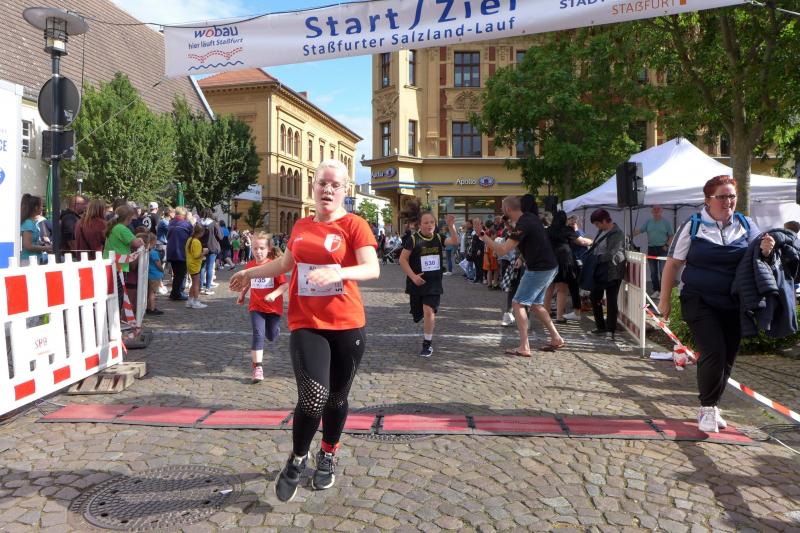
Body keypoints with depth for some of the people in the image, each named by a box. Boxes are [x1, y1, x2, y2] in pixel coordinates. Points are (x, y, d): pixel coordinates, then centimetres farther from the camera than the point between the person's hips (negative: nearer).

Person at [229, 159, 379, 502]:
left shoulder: (354, 225, -5)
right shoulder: (301, 226, 10)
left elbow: (373, 269, -18)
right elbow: (286, 263, 27)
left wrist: (338, 272, -35)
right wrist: (249, 273, 35)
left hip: (347, 326, -2)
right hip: (306, 325, 2)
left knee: (336, 398, 12)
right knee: (313, 397, -14)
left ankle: (328, 456, 38)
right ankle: (298, 458, 14)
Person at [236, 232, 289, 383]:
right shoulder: (249, 265, 1)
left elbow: (285, 284, -16)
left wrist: (274, 294, -30)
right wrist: (242, 294, 17)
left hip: (274, 307, -2)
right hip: (256, 307, 2)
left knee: (271, 337, 14)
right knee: (258, 335, -11)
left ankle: (274, 327, 52)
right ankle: (257, 368, -8)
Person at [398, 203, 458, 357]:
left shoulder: (438, 237, 1)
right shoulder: (413, 239, -11)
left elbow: (454, 241, -10)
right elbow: (403, 259, -10)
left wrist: (451, 226, -23)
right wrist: (413, 276, -18)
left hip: (434, 282, 1)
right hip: (417, 282, -1)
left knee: (429, 311, -13)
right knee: (417, 314, 13)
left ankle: (427, 344, -2)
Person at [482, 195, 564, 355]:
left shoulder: (522, 226, -22)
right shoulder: (530, 217, 8)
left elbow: (502, 250, -25)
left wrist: (482, 235, -20)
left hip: (539, 269, -10)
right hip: (550, 267, 10)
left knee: (518, 304, -5)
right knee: (535, 304, 20)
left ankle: (524, 347, -7)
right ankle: (556, 338, 22)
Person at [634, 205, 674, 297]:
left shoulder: (666, 222, 2)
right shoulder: (648, 222, 10)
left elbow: (671, 236, 2)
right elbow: (639, 230, 1)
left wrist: (667, 245, -9)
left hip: (662, 249, -4)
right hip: (651, 249, 4)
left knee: (663, 271, -7)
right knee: (653, 272, 7)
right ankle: (655, 290, 16)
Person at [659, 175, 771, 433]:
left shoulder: (746, 225, 6)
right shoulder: (693, 226, -3)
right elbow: (673, 263, 0)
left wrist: (767, 250, -13)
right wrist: (665, 299, -2)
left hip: (734, 305, 4)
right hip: (701, 303, -4)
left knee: (727, 357, 9)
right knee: (713, 353, -13)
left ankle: (710, 407, 27)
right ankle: (707, 409, 6)